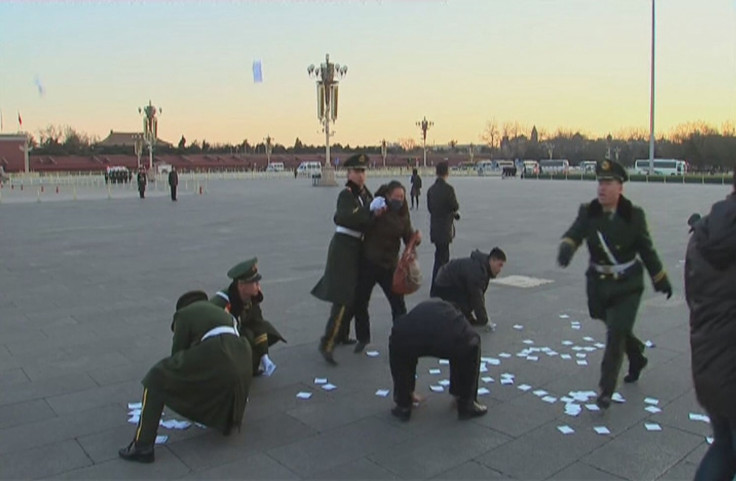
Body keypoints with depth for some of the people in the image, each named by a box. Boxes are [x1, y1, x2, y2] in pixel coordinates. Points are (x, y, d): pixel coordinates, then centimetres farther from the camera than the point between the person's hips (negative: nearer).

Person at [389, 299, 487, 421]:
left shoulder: (419, 309, 46)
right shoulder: (455, 314, 42)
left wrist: (409, 391, 69)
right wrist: (458, 393, 69)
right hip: (450, 340, -1)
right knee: (472, 345, 32)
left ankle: (403, 406, 32)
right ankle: (466, 405, 33)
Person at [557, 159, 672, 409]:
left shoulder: (633, 215, -9)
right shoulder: (588, 212, -6)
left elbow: (646, 249, 0)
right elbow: (573, 234, -21)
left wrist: (661, 279, 7)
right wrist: (566, 248, -45)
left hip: (627, 286, -3)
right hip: (598, 284, 3)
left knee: (616, 334, -8)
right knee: (616, 329, 21)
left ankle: (606, 390, 2)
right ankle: (637, 358, 51)